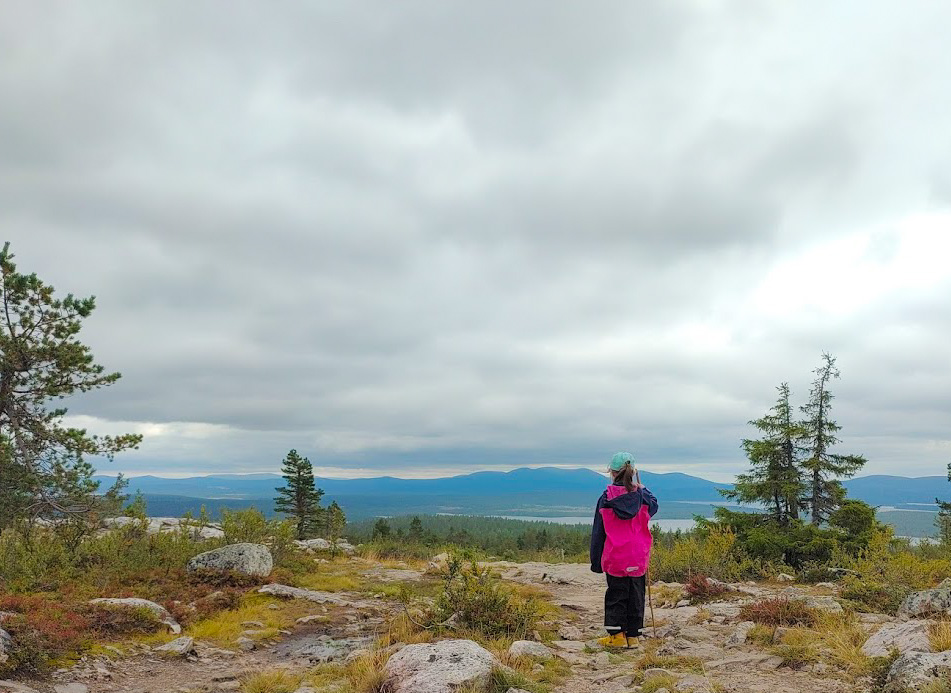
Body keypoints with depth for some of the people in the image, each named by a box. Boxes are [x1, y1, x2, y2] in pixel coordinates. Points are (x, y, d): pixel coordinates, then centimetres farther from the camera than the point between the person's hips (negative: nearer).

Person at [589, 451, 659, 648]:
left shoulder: (607, 498, -7)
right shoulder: (641, 496, -4)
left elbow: (598, 532, -1)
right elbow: (654, 506, 20)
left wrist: (596, 561, 8)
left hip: (615, 558, -2)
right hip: (638, 558, 2)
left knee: (616, 594, 8)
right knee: (635, 595, 11)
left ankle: (617, 634, 6)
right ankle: (633, 635, 14)